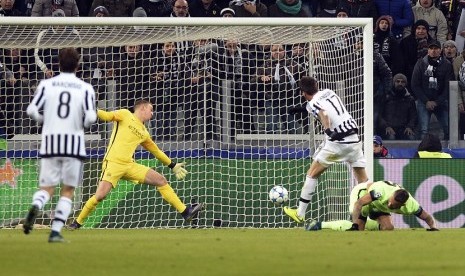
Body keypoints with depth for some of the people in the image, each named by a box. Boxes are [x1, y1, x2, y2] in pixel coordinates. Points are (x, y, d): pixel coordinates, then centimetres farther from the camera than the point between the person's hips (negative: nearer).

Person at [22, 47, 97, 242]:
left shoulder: (46, 85, 3)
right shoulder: (85, 89, -1)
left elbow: (32, 110, -3)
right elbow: (90, 117, -9)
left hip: (50, 142, 1)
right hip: (74, 142, -1)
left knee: (46, 188, 9)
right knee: (68, 190, 10)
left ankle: (35, 207, -25)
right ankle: (55, 231, -2)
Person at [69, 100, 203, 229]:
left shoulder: (144, 133, 21)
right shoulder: (125, 115, 5)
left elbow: (156, 151, 32)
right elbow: (107, 116, -10)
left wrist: (173, 165, 35)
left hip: (129, 165, 6)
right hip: (113, 163, -6)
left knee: (160, 180, 0)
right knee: (100, 195, -21)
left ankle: (185, 212, 3)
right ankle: (78, 222, -2)